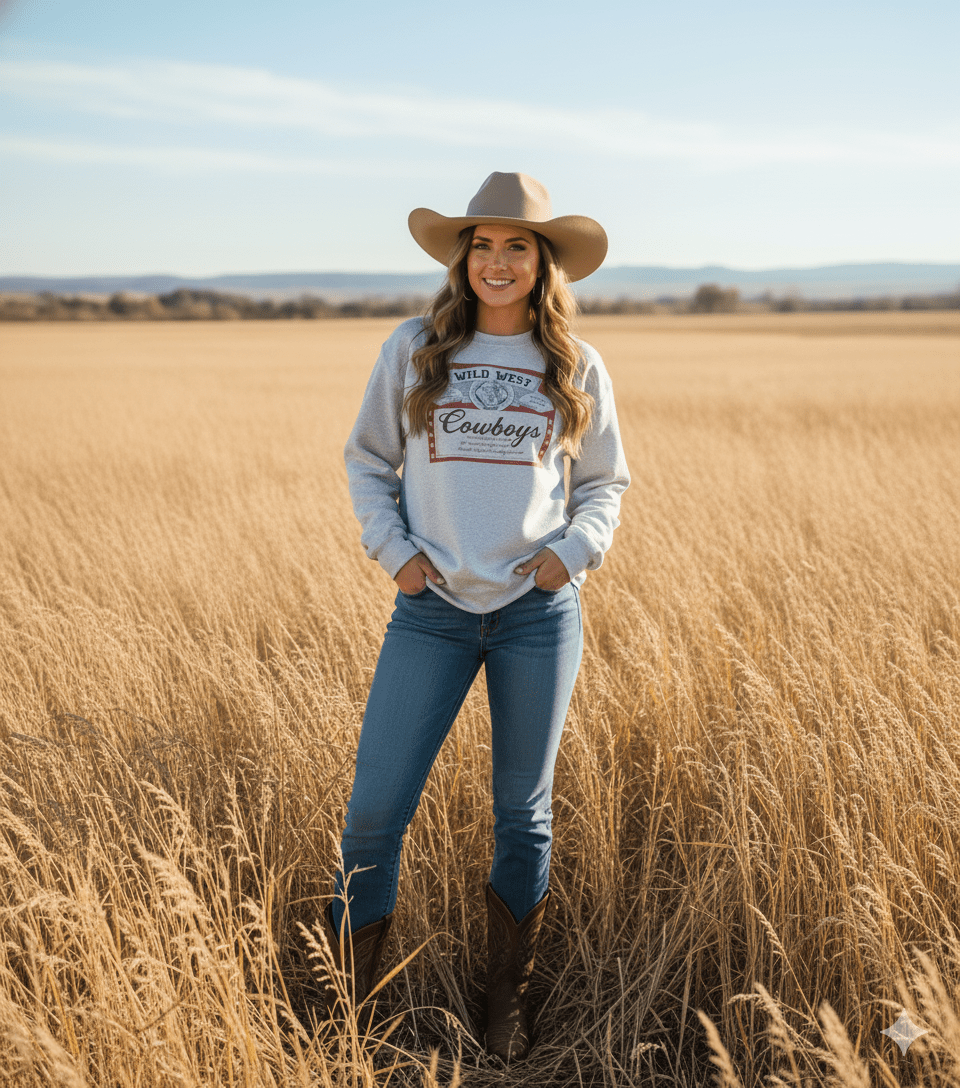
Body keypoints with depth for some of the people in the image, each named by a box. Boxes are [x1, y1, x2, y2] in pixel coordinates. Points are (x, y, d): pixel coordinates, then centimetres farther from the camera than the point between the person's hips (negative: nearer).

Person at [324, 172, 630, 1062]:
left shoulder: (577, 369, 3)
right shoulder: (412, 351, 1)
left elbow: (606, 481, 13)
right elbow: (366, 459, 10)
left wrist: (575, 550, -4)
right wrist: (391, 548, -4)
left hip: (539, 611, 1)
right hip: (433, 608, 0)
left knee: (522, 813, 12)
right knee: (375, 806, -2)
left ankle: (508, 1000, 32)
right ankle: (343, 1000, 20)